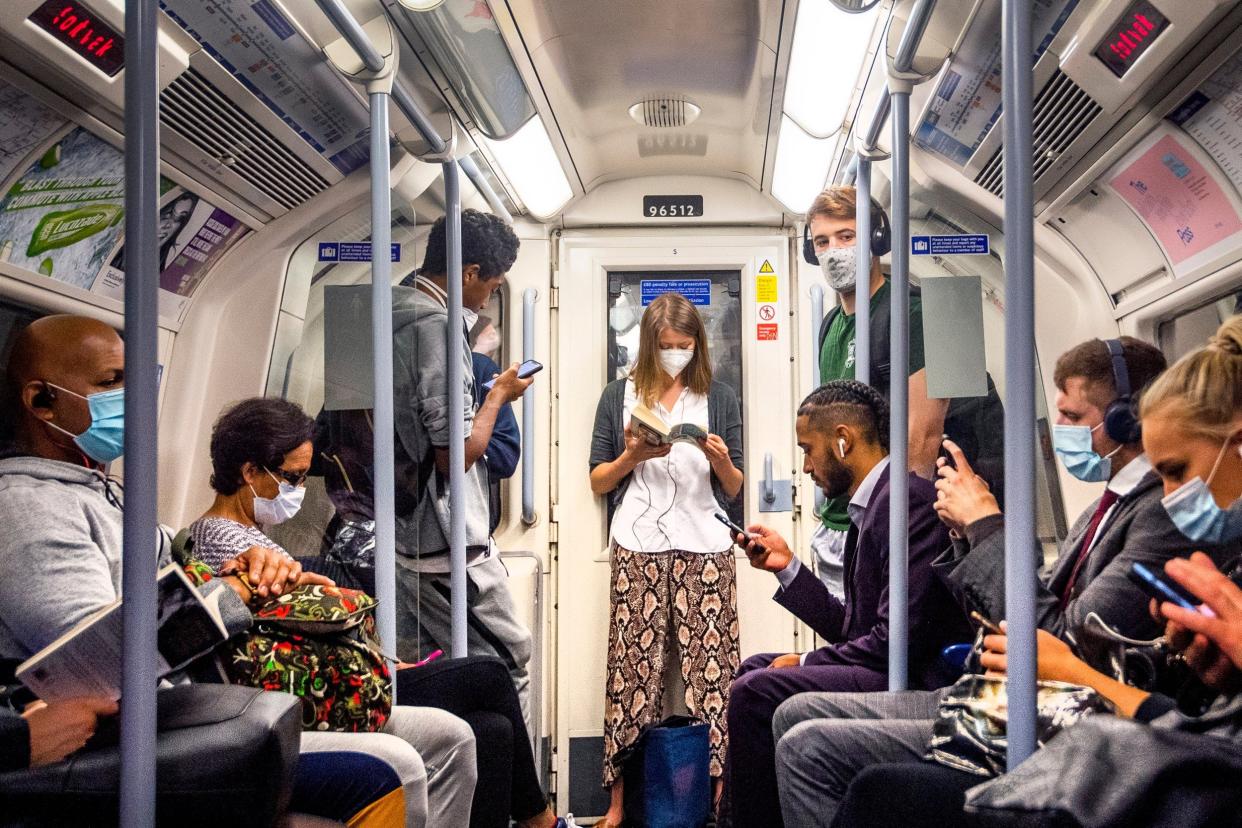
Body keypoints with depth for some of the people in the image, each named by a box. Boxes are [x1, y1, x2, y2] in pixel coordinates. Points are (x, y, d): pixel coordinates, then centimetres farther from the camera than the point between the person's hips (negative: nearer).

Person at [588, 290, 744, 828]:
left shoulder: (719, 399, 12)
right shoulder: (619, 396, 11)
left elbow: (733, 490, 13)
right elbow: (598, 482, 10)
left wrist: (721, 460, -8)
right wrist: (632, 455, -8)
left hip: (705, 548, 1)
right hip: (638, 550, 0)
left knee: (712, 668, -6)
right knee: (632, 667, -3)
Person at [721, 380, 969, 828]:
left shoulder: (906, 498, -17)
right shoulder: (869, 504, 13)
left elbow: (898, 637, -23)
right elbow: (850, 628, 14)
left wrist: (806, 662, -13)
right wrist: (787, 566, 12)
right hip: (880, 671, 11)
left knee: (755, 691, -21)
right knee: (753, 669, 21)